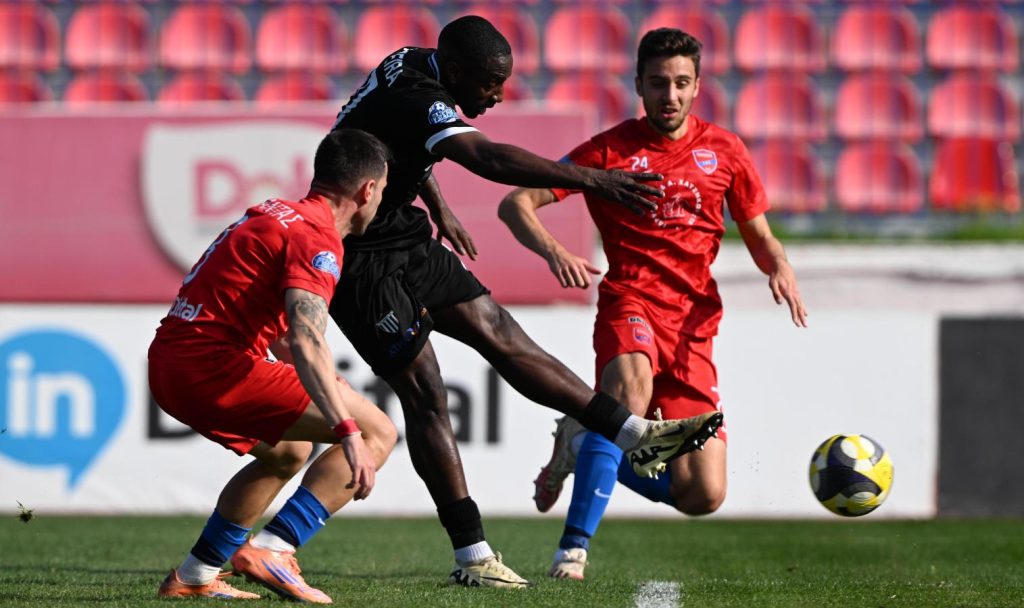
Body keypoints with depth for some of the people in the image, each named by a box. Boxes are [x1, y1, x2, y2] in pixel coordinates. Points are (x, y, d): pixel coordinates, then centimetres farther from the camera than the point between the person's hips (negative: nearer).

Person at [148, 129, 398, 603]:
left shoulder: (274, 214, 20)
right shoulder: (316, 238, -11)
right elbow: (306, 340, -27)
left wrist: (325, 383, 43)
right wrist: (347, 431, -32)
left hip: (168, 367, 10)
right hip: (213, 365, -10)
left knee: (288, 451, 33)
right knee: (377, 433, -8)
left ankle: (193, 577, 31)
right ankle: (271, 551, -15)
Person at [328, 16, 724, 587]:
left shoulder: (411, 66, 2)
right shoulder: (414, 98, -29)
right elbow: (488, 159, -46)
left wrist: (438, 207, 30)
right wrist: (592, 180, -53)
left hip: (406, 244, 10)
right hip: (362, 262, -10)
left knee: (503, 337, 6)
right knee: (425, 395, -10)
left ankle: (636, 435, 4)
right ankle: (473, 556, -7)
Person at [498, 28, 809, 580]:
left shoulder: (723, 151, 10)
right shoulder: (610, 150, 1)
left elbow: (759, 235, 20)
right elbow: (516, 204, -1)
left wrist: (779, 268, -4)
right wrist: (554, 252, -21)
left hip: (693, 323, 3)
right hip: (630, 304, -3)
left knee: (703, 495, -6)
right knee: (632, 380, -40)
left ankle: (584, 443, 20)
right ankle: (574, 547, -32)